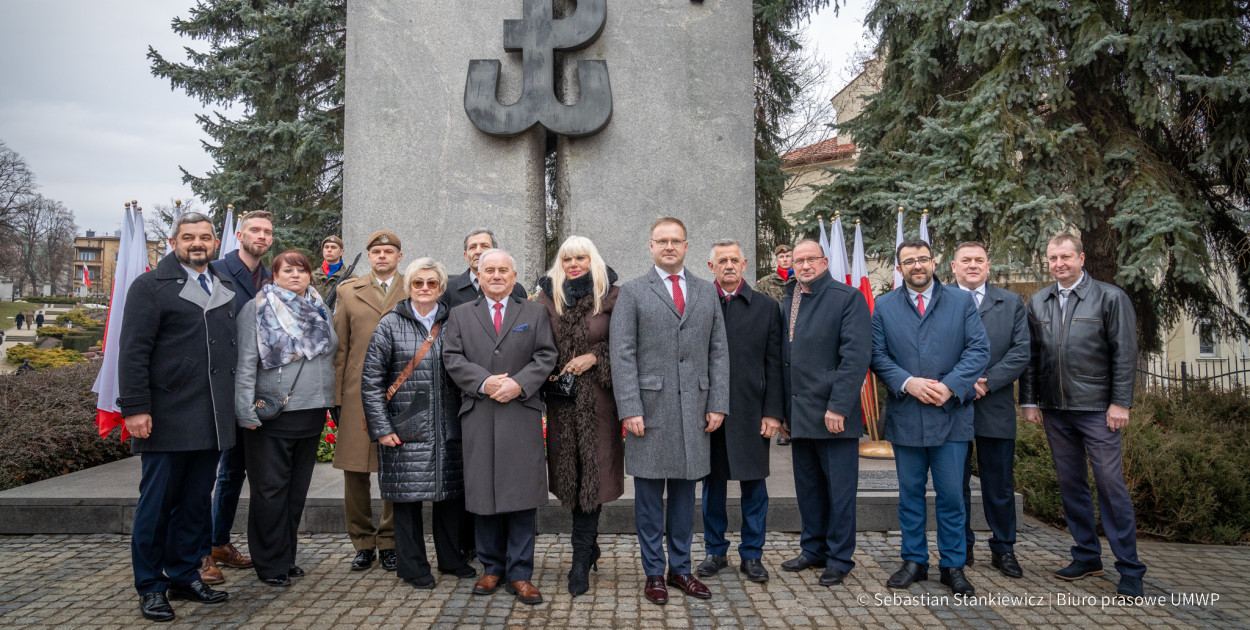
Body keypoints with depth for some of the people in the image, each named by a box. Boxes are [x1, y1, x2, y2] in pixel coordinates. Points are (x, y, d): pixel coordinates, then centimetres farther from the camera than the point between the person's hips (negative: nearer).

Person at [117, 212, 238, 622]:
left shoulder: (226, 288, 15)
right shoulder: (151, 286, -2)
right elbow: (133, 351, -8)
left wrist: (241, 400, 12)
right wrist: (135, 408, -14)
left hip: (212, 419, 5)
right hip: (167, 417, -5)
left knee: (196, 502, 12)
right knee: (156, 503, 4)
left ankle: (185, 576, 24)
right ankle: (150, 587, 15)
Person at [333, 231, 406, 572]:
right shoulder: (349, 291, 12)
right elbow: (339, 347, 10)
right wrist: (335, 396, 4)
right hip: (357, 393, 1)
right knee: (355, 470, 3)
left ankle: (390, 542, 17)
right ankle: (363, 542, 19)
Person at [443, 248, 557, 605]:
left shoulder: (535, 313, 12)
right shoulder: (460, 315, 15)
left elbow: (546, 357, 3)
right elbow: (452, 358, 4)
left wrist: (519, 384, -12)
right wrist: (484, 382, -11)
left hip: (522, 415, -1)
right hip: (478, 415, 1)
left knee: (521, 495, -2)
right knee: (483, 494, 5)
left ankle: (519, 574, 6)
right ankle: (492, 568, 18)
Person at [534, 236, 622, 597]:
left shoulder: (612, 297, -2)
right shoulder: (548, 298, 6)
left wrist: (595, 356, -12)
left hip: (598, 397, -3)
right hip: (561, 397, 3)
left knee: (591, 472, -3)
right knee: (571, 472, 9)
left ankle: (581, 560, 4)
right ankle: (590, 548, 27)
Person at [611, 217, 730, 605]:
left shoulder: (707, 293, 12)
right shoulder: (633, 292, 2)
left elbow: (718, 352, 10)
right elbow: (622, 355, -4)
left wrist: (718, 405, 2)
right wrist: (629, 409, -11)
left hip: (694, 409, 3)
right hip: (650, 408, -3)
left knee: (685, 492, 11)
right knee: (650, 494, 5)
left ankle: (681, 568, 24)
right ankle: (654, 573, 18)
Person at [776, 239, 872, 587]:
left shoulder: (848, 298, -7)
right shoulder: (787, 303, 14)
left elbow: (856, 356, -14)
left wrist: (838, 407, -19)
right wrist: (781, 409, 11)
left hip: (834, 414, -6)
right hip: (799, 414, 6)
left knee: (839, 489, 4)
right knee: (807, 488, 16)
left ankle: (839, 558, 17)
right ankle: (813, 549, 30)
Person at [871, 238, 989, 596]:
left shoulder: (962, 302, 5)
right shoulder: (884, 307, 8)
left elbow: (979, 350, -2)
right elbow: (877, 355, 1)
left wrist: (950, 386, -15)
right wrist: (907, 383, -15)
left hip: (951, 414, -1)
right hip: (905, 415, 1)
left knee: (951, 495, 4)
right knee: (910, 494, 10)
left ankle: (953, 566, 18)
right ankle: (914, 561, 23)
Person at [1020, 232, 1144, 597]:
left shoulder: (1110, 297, -2)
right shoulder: (1037, 303, 10)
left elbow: (1125, 354, -5)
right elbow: (1031, 355, 11)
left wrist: (1120, 403, -10)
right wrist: (1030, 400, 6)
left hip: (1097, 409, -4)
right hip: (1054, 410, 4)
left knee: (1110, 484, -3)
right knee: (1071, 484, 11)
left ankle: (1129, 569, 7)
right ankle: (1087, 556, 23)